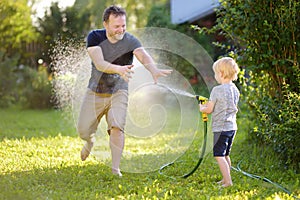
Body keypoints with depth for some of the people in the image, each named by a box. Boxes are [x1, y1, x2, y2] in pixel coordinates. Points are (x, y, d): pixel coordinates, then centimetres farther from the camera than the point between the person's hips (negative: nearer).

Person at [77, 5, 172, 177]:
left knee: (117, 127, -21)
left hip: (118, 93, -1)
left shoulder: (130, 41, -16)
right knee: (83, 130, 7)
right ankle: (90, 142, 43)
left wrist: (153, 69, -60)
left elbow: (143, 55, -37)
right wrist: (119, 69, -48)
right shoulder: (95, 37, -14)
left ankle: (115, 168, -13)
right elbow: (99, 64, -28)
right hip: (95, 92, 2)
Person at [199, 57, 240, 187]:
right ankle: (225, 179, 27)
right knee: (225, 155, 18)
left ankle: (228, 181, -14)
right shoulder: (235, 90, 8)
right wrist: (210, 104, 21)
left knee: (219, 156, -7)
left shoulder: (217, 90, -15)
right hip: (232, 126, 8)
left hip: (220, 127, -8)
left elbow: (209, 109, -12)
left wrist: (202, 108, 11)